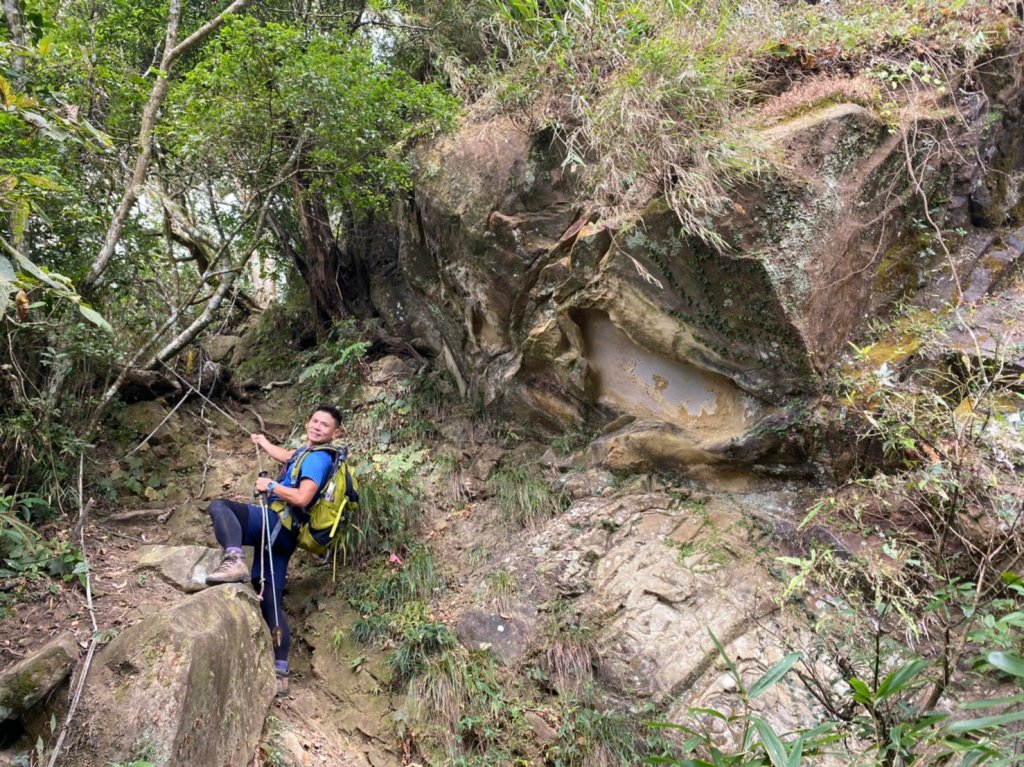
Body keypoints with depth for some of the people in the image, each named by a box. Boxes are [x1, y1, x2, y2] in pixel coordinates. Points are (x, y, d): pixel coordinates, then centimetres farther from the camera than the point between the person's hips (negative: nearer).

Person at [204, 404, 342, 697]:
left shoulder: (318, 457, -8)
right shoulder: (307, 452, 22)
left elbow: (302, 498, -21)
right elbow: (287, 457, 47)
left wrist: (269, 486, -9)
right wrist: (263, 442, 61)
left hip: (276, 522, -9)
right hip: (281, 533, 9)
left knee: (219, 506, -20)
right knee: (270, 601, 8)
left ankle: (234, 560, -40)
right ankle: (280, 672, 9)